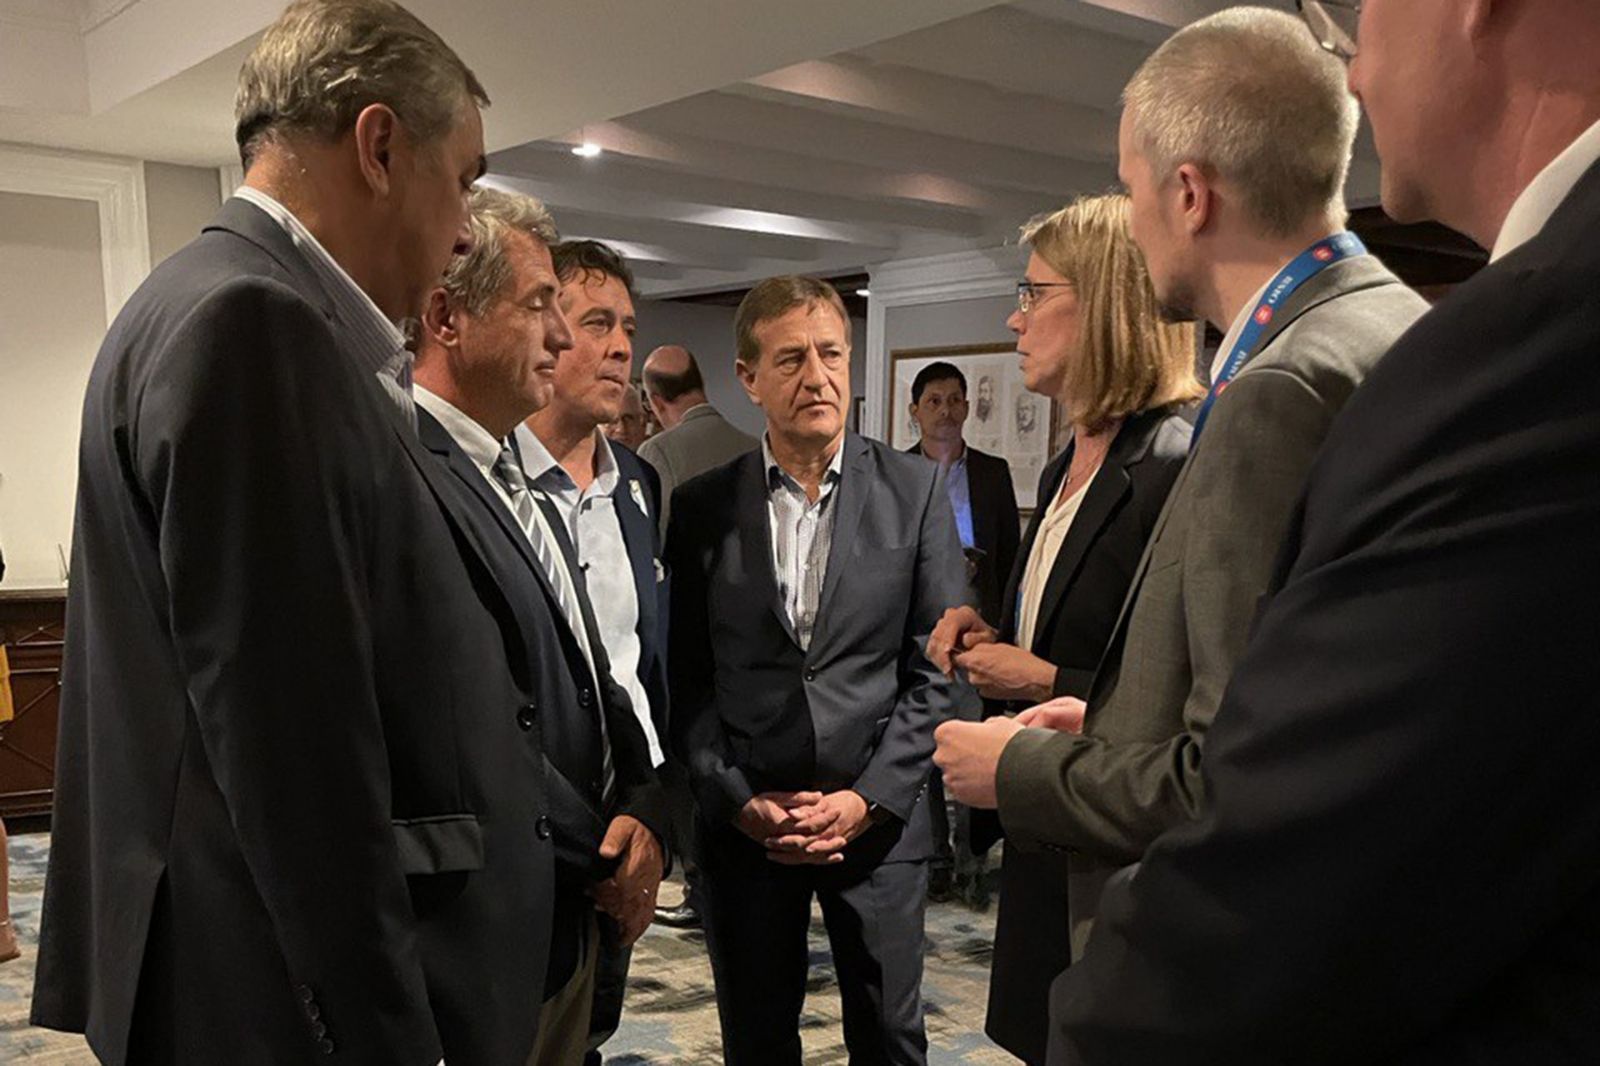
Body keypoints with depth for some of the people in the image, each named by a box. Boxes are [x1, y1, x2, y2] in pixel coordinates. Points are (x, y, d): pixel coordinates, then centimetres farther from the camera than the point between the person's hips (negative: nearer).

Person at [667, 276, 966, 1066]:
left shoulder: (914, 490, -2)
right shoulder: (702, 506, 0)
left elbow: (937, 667, -3)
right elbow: (687, 679, 0)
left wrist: (870, 799, -10)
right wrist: (738, 800, -8)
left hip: (878, 816, 0)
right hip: (744, 822, 1)